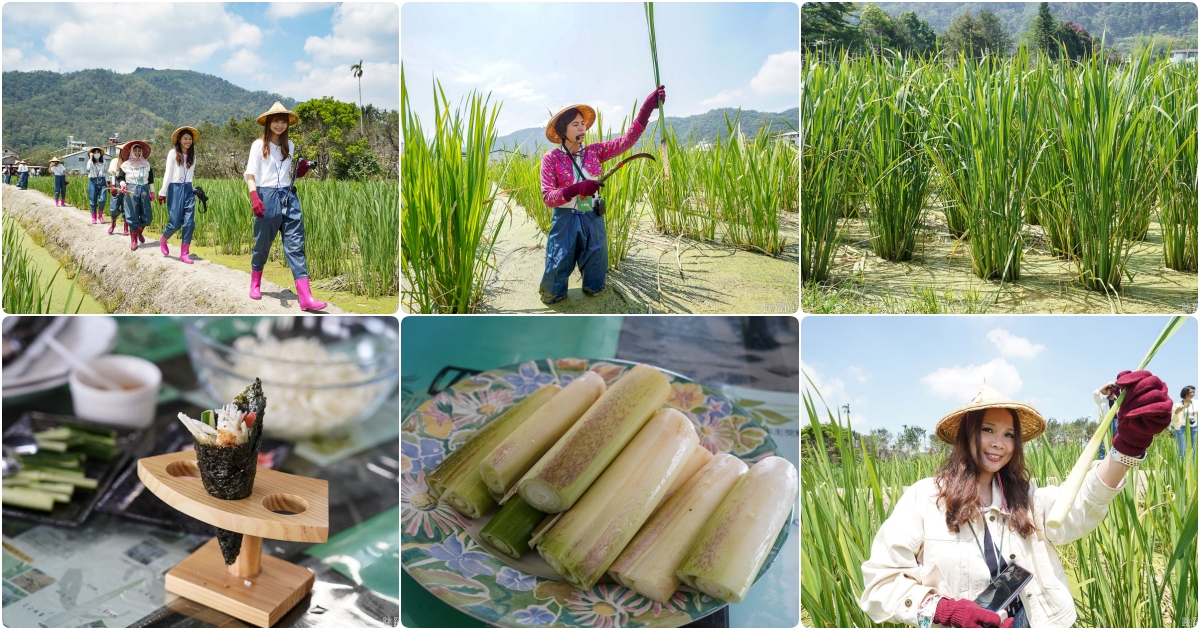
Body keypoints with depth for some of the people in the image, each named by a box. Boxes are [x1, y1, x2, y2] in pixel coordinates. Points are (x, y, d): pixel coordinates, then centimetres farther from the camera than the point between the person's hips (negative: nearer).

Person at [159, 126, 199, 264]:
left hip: (188, 190, 4)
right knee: (175, 223, -5)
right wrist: (163, 192, -7)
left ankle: (184, 254, 1)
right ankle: (163, 240, 27)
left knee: (189, 223, -5)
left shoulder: (192, 156, 12)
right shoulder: (173, 153, -2)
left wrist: (195, 191, 12)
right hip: (175, 189, -4)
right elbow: (168, 173, -5)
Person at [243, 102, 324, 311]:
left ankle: (305, 297, -13)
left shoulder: (289, 145, 15)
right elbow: (250, 173, -6)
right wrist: (254, 197, -22)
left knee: (296, 246, -5)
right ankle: (255, 285, 32)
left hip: (289, 197, 3)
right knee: (262, 244, 8)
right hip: (267, 197, -3)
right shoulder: (259, 145, 1)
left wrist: (301, 171, 0)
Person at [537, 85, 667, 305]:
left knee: (595, 288, 12)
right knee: (553, 294, 2)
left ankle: (593, 283, 47)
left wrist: (647, 107, -23)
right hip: (565, 222, -3)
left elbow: (627, 139, -11)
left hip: (592, 221, 3)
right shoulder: (551, 158, -8)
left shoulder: (594, 152, 0)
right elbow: (547, 197, -14)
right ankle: (550, 285, 36)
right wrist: (576, 189, -30)